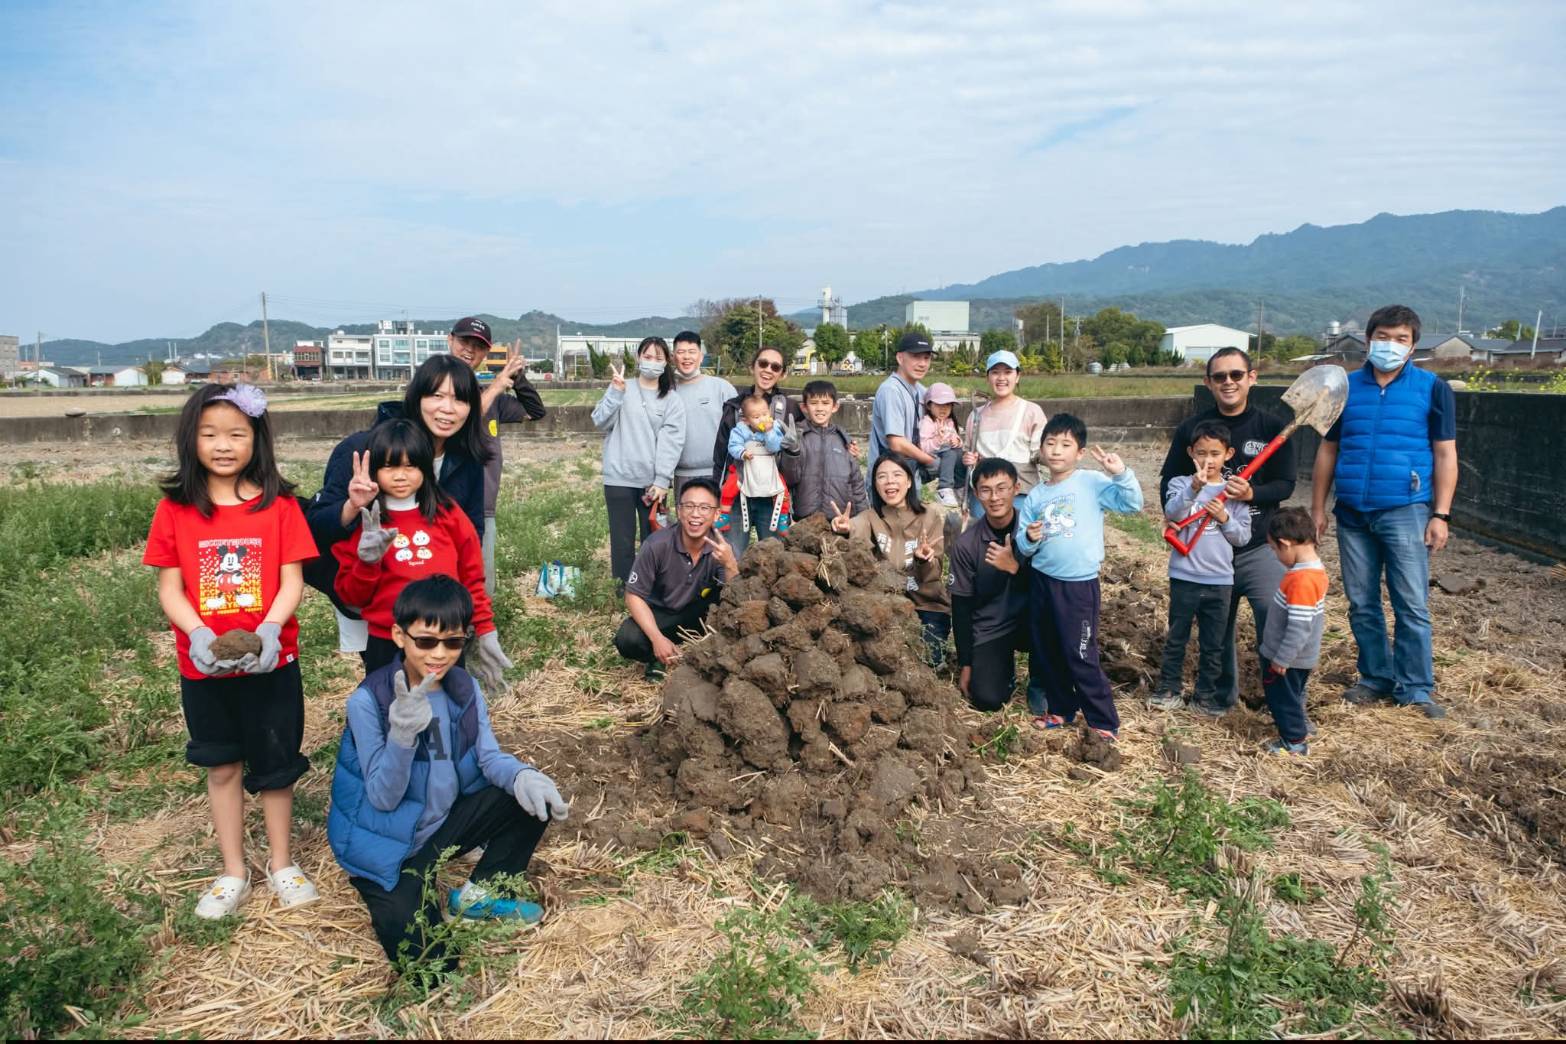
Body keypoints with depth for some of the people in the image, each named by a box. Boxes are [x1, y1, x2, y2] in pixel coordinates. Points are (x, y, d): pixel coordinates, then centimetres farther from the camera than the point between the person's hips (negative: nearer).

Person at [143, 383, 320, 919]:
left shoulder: (279, 505, -6)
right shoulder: (175, 509, -3)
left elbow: (292, 581, -7)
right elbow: (168, 587, -3)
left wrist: (269, 630, -24)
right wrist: (199, 634, -20)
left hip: (271, 661, -1)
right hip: (204, 666, 2)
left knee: (275, 765, 11)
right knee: (222, 766, 15)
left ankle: (281, 865, 30)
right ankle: (233, 873, 30)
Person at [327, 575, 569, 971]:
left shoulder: (465, 687, -5)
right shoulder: (368, 700, -22)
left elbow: (488, 756, -5)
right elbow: (383, 798, -21)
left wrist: (523, 776, -29)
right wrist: (402, 734, -40)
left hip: (442, 823, 6)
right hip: (386, 847, -6)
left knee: (534, 798, -8)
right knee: (431, 964, -18)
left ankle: (479, 894, 9)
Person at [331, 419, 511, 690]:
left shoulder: (448, 514, 2)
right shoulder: (361, 523, -1)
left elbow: (472, 579, 7)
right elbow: (350, 596, 0)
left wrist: (486, 635, 3)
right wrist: (367, 561, -18)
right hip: (386, 648, -1)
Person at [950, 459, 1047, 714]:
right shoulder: (966, 544, -12)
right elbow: (961, 606, -4)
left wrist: (1014, 568, -33)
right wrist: (965, 665, -3)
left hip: (1029, 622, 0)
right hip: (988, 631, 0)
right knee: (987, 700, -19)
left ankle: (1039, 684, -5)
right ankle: (1006, 665, 18)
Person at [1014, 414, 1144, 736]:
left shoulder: (1093, 483, -6)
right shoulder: (1035, 496, 6)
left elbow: (1132, 504, -15)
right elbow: (1022, 545, 9)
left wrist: (1121, 474, -28)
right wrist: (1030, 538, -13)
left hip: (1079, 585, -5)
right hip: (1041, 581, 5)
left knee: (1080, 656, -4)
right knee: (1047, 652, 14)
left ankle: (1104, 722, 9)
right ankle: (1061, 709, 32)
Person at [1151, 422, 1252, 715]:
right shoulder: (1181, 484, -3)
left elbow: (1243, 537, 2)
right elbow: (1171, 513, -24)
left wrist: (1224, 518, -15)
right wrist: (1194, 487, -39)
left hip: (1220, 580, 2)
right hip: (1184, 577, -2)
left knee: (1213, 644, 11)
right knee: (1176, 638, 11)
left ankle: (1205, 695, 23)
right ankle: (1169, 689, 24)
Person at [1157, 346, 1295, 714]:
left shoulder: (1271, 427, -1)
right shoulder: (1191, 428, 2)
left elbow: (1285, 484, -3)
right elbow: (1169, 482, 5)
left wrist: (1252, 494, -23)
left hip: (1259, 548, -1)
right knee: (1216, 626, 12)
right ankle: (1223, 692, 31)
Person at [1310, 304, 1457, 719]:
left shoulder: (1432, 389, 1)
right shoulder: (1345, 387, 8)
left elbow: (1445, 455, 0)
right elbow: (1328, 450, 11)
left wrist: (1441, 514, -6)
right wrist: (1318, 507, 8)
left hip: (1405, 513, -3)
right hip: (1352, 514, 3)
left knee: (1412, 607, -1)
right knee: (1362, 605, 9)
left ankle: (1415, 690, 9)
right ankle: (1376, 679, 22)